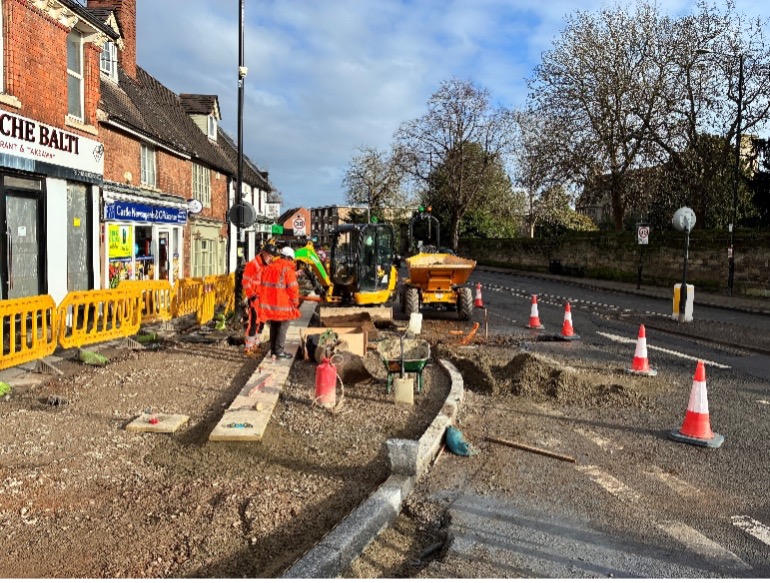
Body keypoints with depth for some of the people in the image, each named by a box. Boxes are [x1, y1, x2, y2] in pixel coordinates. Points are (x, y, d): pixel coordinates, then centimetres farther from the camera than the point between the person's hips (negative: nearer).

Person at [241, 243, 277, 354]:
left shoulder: (269, 265, 13)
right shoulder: (252, 264, -12)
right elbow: (246, 282, -14)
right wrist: (252, 296, -18)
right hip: (254, 298, -8)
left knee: (261, 321, 14)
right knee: (253, 321, -9)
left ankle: (255, 343, 27)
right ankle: (249, 346, -2)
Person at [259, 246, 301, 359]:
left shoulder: (269, 268, 11)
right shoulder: (288, 269, -12)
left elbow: (264, 286, 15)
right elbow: (293, 288, -14)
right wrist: (295, 303, -1)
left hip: (269, 303, 7)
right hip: (283, 304, -7)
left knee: (274, 326, 17)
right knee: (283, 326, 1)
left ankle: (273, 349, 23)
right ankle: (280, 350, -1)